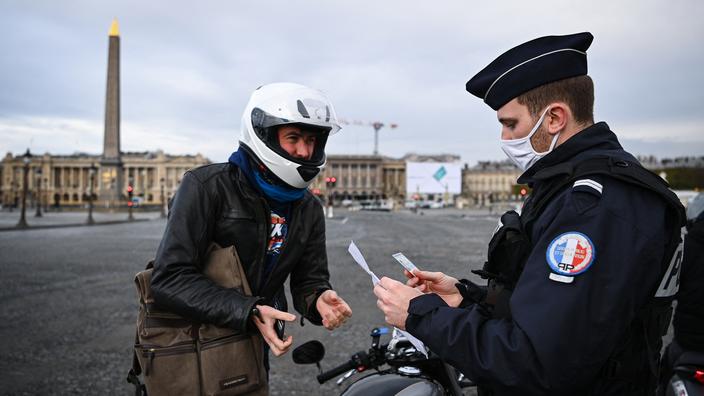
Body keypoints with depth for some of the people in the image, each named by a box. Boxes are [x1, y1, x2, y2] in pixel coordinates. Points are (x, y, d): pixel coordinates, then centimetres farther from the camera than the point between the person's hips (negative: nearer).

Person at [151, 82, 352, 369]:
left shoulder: (309, 209, -2)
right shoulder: (207, 186, -20)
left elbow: (309, 280, 1)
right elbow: (171, 278, -25)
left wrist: (318, 300, -23)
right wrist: (248, 311, -33)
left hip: (251, 344, 5)